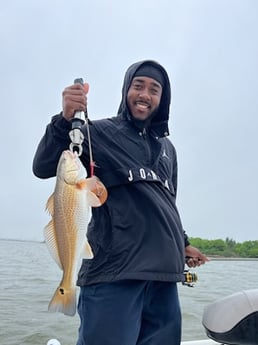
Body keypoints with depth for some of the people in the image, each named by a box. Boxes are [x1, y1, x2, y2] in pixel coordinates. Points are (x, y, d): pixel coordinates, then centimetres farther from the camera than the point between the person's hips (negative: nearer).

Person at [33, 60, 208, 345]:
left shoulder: (167, 147, 22)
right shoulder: (101, 133, 4)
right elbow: (43, 168, -7)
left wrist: (183, 243, 21)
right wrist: (65, 119, -21)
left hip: (164, 274, 6)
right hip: (113, 272, -5)